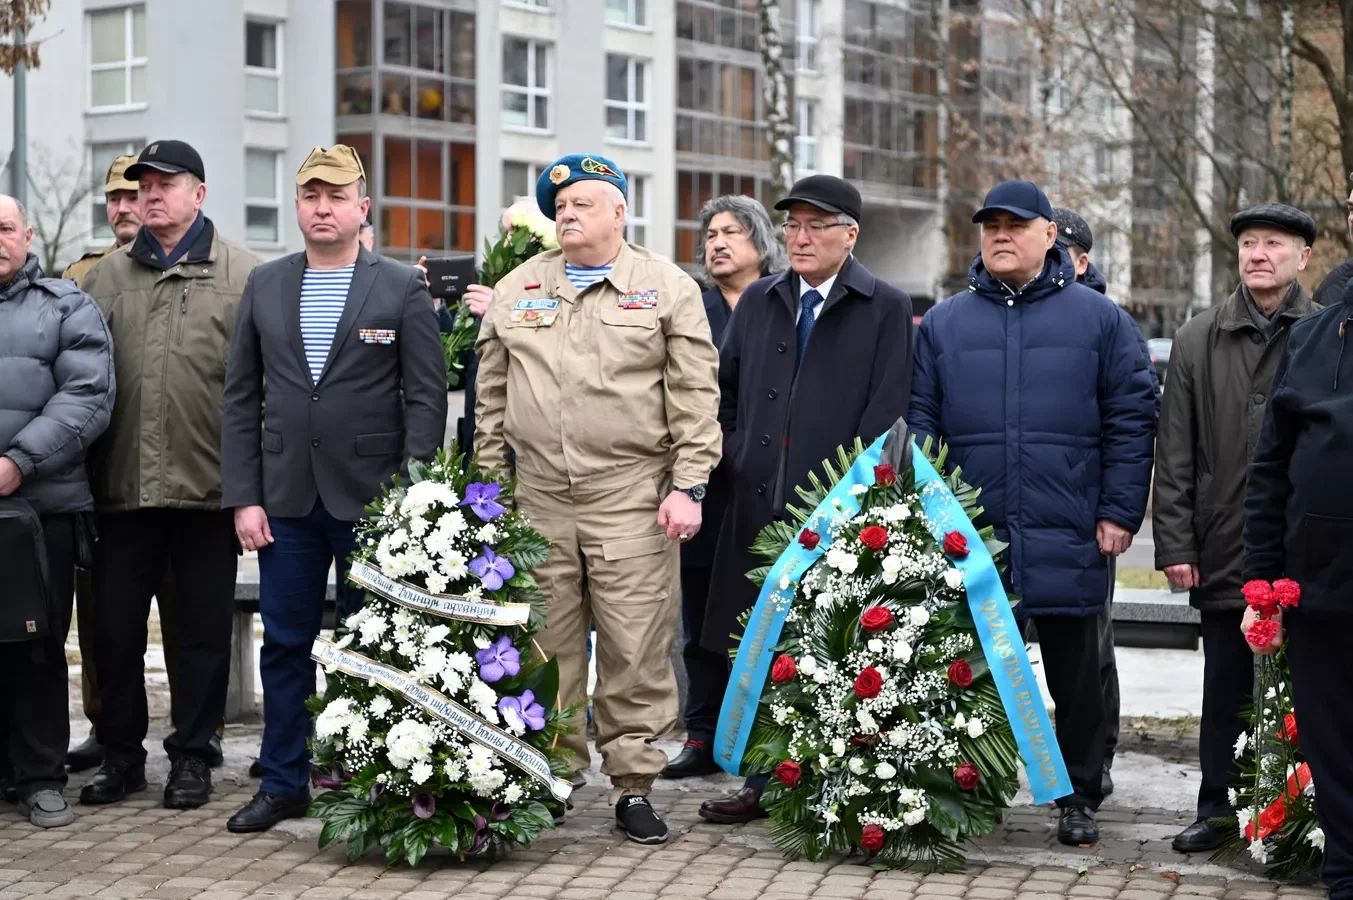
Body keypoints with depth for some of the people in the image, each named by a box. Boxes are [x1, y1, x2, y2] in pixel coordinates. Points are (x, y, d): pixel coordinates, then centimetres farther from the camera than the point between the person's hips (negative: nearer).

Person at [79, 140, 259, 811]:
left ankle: (191, 756, 18)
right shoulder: (109, 275, 10)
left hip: (206, 485, -3)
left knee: (202, 629, 7)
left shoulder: (242, 275, -1)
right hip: (123, 486, 3)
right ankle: (121, 755, 20)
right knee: (114, 628, 7)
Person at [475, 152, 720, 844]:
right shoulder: (516, 290, 14)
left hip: (632, 500, -3)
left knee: (635, 652, -3)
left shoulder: (668, 289, 4)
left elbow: (695, 397, 0)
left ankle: (633, 786, 7)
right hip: (537, 500, 3)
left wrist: (688, 487, -7)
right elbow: (492, 398, 17)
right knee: (545, 650, 6)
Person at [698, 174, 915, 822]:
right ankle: (763, 784, 16)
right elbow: (723, 390, 22)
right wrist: (735, 457, 9)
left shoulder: (885, 308, -1)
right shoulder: (758, 302, 14)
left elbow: (886, 411, -7)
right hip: (759, 505, 5)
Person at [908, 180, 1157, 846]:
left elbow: (1132, 417, 2)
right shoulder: (944, 323, 9)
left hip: (1067, 540, -1)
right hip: (968, 539, 1)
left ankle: (1079, 798, 18)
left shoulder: (1097, 318, 4)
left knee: (1075, 675, 7)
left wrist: (1120, 512, -5)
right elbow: (919, 420, 8)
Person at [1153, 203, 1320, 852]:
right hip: (1226, 549, 2)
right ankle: (1219, 806, 18)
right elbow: (1174, 453, 7)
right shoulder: (1197, 341, 9)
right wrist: (1175, 544, 1)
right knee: (1225, 686, 8)